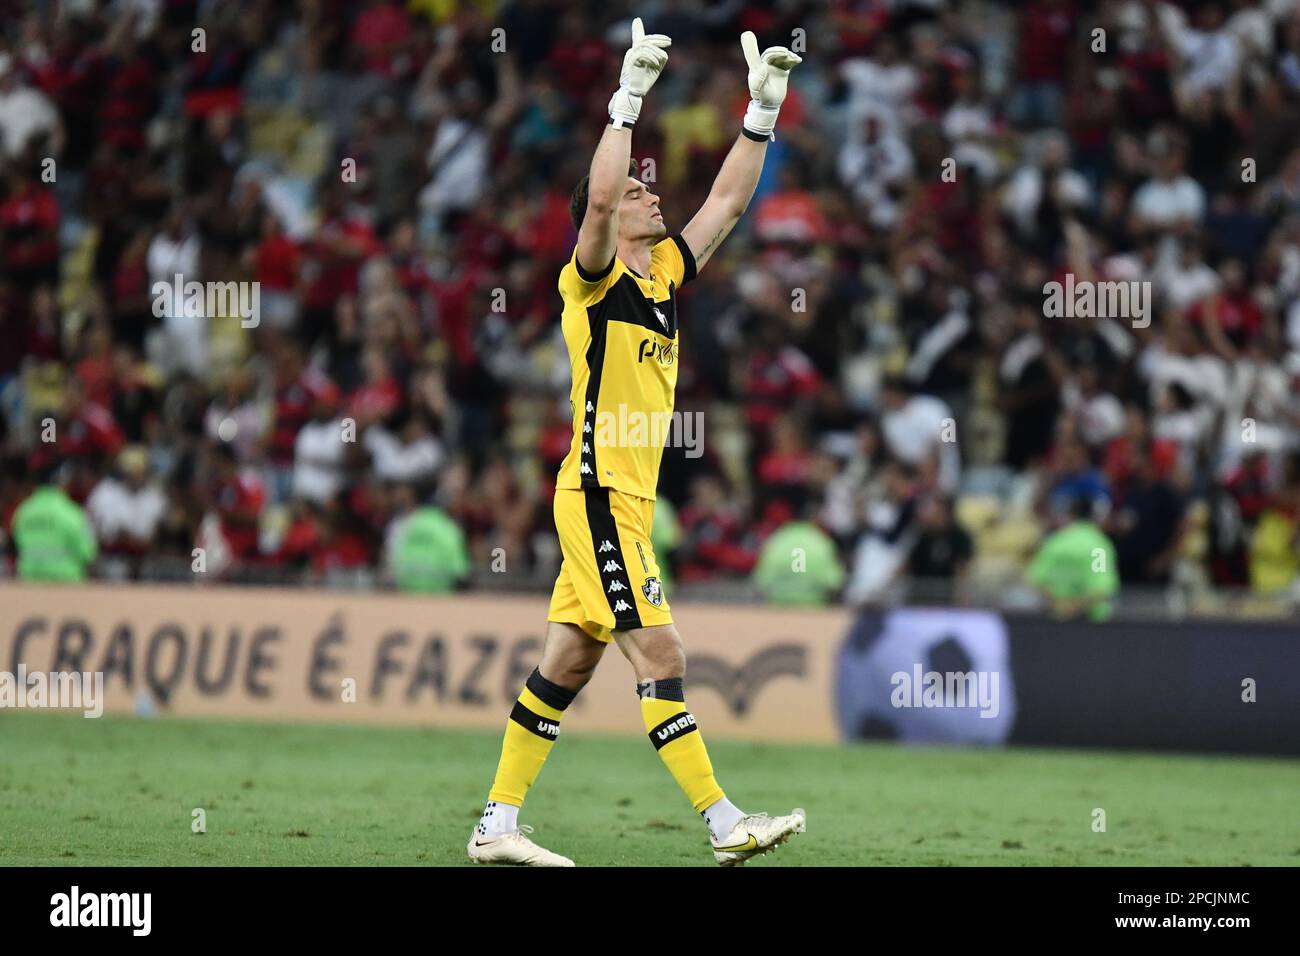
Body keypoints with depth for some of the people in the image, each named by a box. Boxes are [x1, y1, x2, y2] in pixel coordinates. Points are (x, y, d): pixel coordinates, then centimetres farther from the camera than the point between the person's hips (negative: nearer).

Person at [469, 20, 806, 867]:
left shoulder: (666, 273, 14)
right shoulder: (594, 280, -7)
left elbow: (728, 202, 19)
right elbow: (599, 196, -25)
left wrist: (764, 109, 13)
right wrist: (630, 98, -25)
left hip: (627, 500, 9)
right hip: (599, 495, -9)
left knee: (568, 664, 9)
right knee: (660, 654, -11)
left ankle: (499, 825, 12)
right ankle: (725, 825, -14)